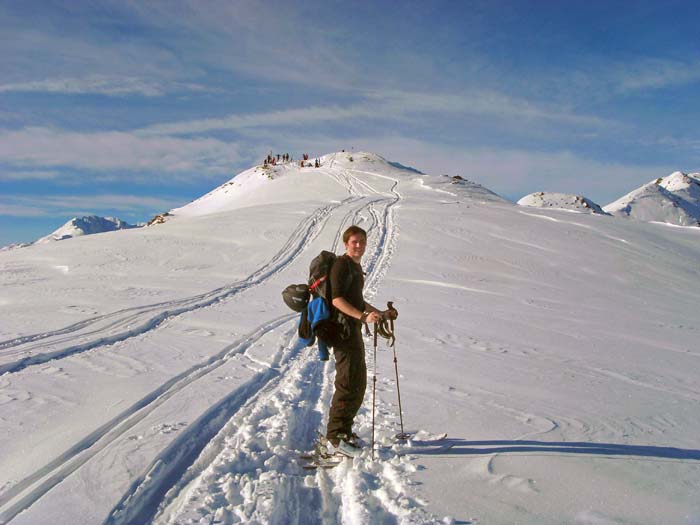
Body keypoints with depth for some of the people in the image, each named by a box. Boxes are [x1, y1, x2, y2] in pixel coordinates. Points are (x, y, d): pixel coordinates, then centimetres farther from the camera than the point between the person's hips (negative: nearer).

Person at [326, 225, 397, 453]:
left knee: (359, 382, 15)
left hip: (354, 329, 10)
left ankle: (345, 429, 26)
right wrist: (364, 316, -34)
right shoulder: (342, 264, -12)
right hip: (343, 329, -10)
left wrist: (381, 313, 25)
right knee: (348, 382, -10)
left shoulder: (356, 266, 19)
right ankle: (336, 434, 0)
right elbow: (337, 299, -24)